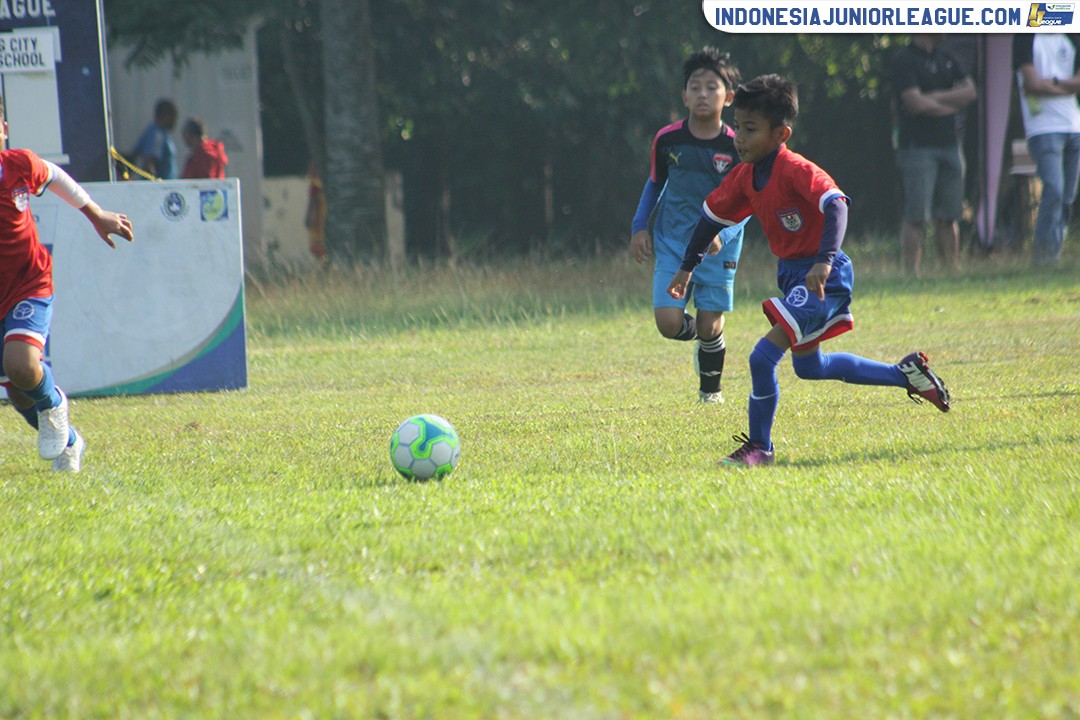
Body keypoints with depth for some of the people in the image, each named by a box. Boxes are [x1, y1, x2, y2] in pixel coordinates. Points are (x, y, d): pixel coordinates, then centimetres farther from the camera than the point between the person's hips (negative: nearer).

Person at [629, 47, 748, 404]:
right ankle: (701, 335, 25)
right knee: (669, 322, -11)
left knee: (710, 325, -1)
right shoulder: (667, 139, -4)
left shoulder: (735, 147, -9)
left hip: (718, 246, -1)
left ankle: (710, 389, 25)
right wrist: (639, 227, 4)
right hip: (671, 241, 1)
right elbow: (654, 184, 13)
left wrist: (721, 233, -20)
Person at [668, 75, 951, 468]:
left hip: (823, 278, -10)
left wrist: (825, 260, -50)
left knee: (764, 356, -17)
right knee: (808, 366, 24)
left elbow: (836, 206, -37)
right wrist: (687, 267, 19)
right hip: (792, 275, 10)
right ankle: (906, 374, 34)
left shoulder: (796, 170, -23)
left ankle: (759, 448, 0)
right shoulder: (744, 176, 1)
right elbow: (712, 215, 16)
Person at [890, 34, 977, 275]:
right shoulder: (904, 61, -6)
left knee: (949, 216, 7)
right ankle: (912, 273, -7)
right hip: (918, 145, -7)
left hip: (949, 145, 7)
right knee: (916, 217, -8)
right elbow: (916, 102, -16)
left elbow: (970, 91, 5)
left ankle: (951, 269, 11)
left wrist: (935, 97, -9)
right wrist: (950, 105, 0)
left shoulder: (946, 58, 16)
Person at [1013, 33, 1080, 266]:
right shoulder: (1026, 38, -1)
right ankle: (1045, 250, -13)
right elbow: (1033, 85, -10)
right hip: (1044, 129, -6)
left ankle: (1054, 253, 14)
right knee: (1054, 190, -19)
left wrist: (1054, 83, -11)